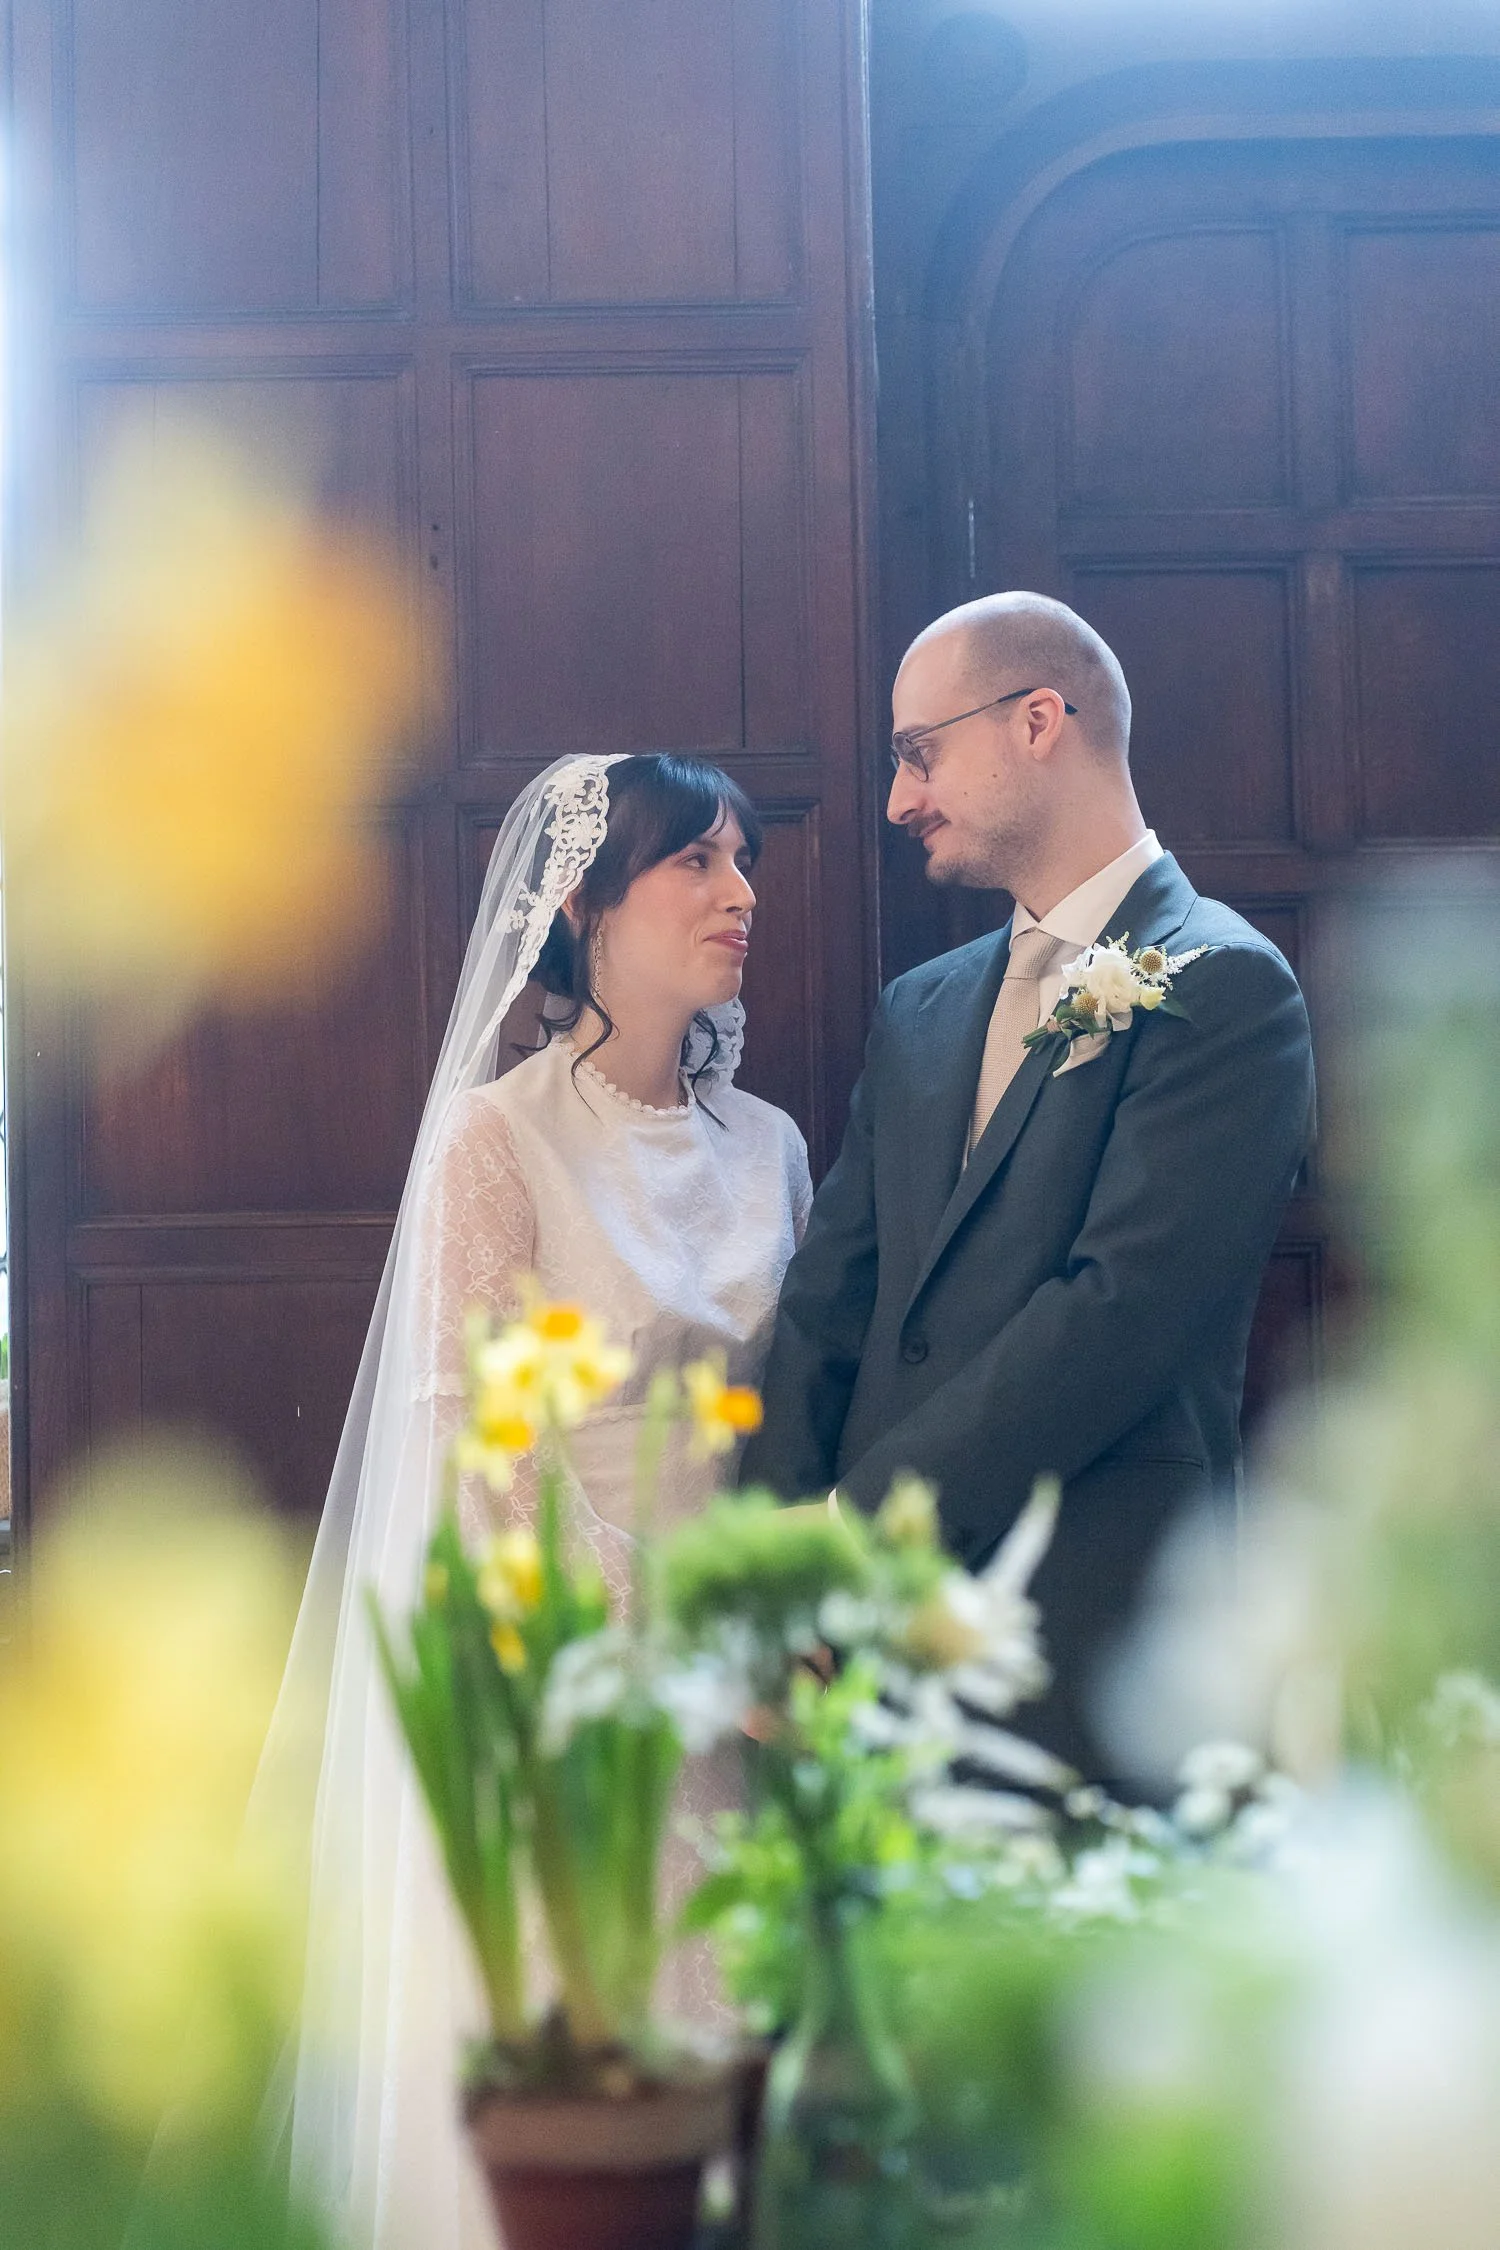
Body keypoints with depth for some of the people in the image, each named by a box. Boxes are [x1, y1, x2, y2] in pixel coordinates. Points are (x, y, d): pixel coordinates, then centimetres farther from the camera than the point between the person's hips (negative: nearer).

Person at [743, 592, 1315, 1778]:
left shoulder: (1224, 987, -6)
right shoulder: (919, 1010, 18)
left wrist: (862, 1518, -15)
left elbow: (1122, 1312, -16)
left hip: (1093, 1641, -6)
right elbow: (829, 1296, 11)